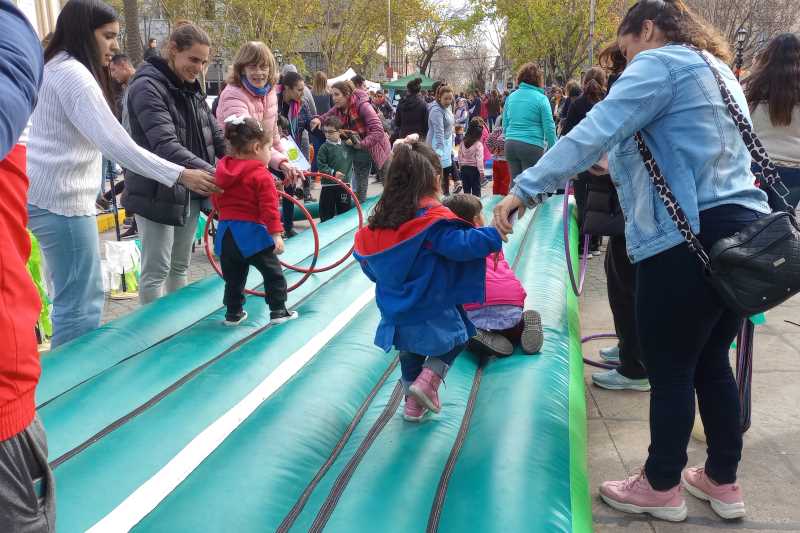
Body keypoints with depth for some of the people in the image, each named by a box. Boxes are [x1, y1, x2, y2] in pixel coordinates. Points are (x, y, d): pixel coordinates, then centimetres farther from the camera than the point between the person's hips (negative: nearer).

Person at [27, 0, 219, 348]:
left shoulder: (57, 69, 18)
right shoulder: (72, 74, -16)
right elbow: (115, 143, -26)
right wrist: (180, 175, -28)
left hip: (49, 193, 11)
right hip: (60, 198, -11)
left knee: (79, 295, 17)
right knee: (81, 302, -6)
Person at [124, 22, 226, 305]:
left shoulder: (192, 88, 11)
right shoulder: (147, 86, -15)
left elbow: (215, 136, 12)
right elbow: (165, 144, -27)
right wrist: (209, 172, -39)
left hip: (190, 191, 8)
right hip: (157, 193, -8)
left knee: (180, 266, 16)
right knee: (156, 271, -1)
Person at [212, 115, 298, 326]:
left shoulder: (222, 170, 9)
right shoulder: (261, 176, -13)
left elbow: (217, 201, 19)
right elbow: (269, 208, -19)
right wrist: (276, 234, -17)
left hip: (226, 232, 6)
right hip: (252, 232, -6)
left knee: (233, 276, 17)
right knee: (273, 273, 9)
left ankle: (233, 313, 23)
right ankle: (278, 311, 12)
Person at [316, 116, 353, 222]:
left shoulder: (347, 145, 6)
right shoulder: (324, 147, -5)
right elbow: (321, 166, -11)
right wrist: (333, 173, -23)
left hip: (344, 184, 3)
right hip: (329, 185, -3)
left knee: (344, 211, 12)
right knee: (326, 213, 2)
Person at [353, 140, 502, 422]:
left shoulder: (380, 221, 2)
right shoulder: (433, 221, -20)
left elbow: (368, 263, 12)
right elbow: (461, 245, -31)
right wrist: (495, 234, -21)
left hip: (396, 312, 6)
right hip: (432, 310, -6)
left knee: (410, 350, 25)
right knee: (457, 336, 18)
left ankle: (414, 405, 31)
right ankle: (427, 381, 2)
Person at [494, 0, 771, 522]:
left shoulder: (659, 64, -5)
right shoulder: (717, 70, 23)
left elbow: (596, 132, -19)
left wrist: (526, 187, -21)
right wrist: (628, 164, 28)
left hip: (689, 239, -9)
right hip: (742, 230, 9)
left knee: (670, 370, 4)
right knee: (712, 362, 19)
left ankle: (662, 487, 21)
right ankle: (723, 482, 31)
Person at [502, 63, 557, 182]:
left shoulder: (511, 97, 10)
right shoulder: (541, 98, -5)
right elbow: (549, 128, -6)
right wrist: (553, 149, 2)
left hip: (510, 144, 5)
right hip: (532, 145, -5)